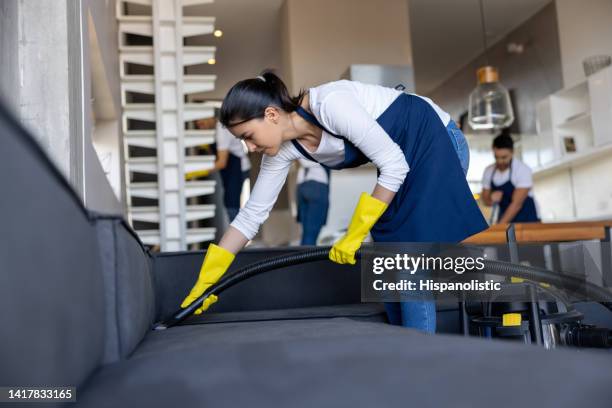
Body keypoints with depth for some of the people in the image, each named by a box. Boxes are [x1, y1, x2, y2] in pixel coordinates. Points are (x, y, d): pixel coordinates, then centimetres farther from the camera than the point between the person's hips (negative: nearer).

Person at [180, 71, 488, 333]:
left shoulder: (332, 104, -31)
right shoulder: (284, 149, -7)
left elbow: (394, 165, -26)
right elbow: (252, 214, -3)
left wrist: (355, 235, -22)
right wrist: (205, 282, -4)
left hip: (437, 142, -7)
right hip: (404, 159, 8)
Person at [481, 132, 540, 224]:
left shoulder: (523, 170, -16)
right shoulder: (489, 171, -1)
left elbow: (517, 204, -20)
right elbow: (486, 201, 9)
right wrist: (491, 199, -16)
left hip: (527, 221, -4)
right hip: (504, 222, 4)